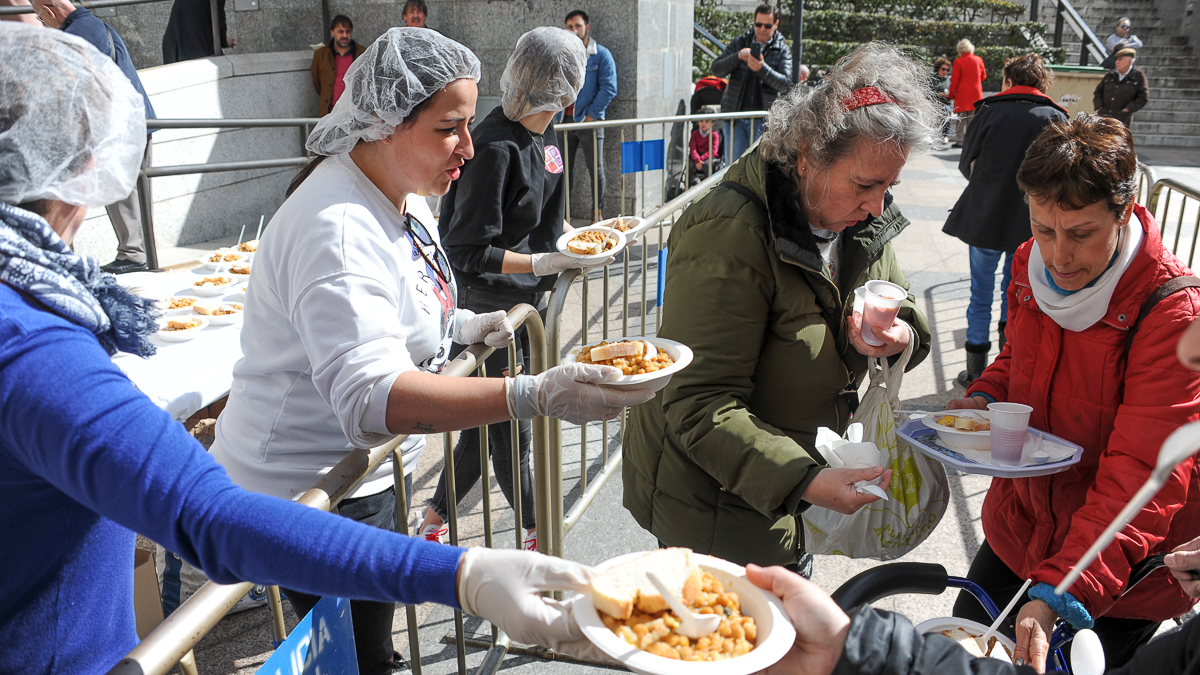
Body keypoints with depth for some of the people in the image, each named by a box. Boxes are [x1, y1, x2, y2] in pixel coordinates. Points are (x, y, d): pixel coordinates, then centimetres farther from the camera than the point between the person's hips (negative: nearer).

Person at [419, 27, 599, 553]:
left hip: (528, 302, 9)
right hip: (490, 308, -9)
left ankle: (435, 518, 33)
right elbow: (468, 253, -22)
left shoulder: (544, 136, 6)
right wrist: (543, 263, -26)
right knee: (511, 430, 6)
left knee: (490, 423, 17)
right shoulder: (494, 146, -22)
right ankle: (534, 533, 25)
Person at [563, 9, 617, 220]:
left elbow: (609, 88, -9)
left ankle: (599, 214, 11)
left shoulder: (601, 55, -3)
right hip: (565, 120, 4)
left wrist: (592, 114, -12)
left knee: (595, 169, 2)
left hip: (589, 121, -4)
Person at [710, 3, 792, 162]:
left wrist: (762, 68, -26)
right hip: (735, 114, 1)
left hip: (763, 118, -1)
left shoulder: (782, 50, 4)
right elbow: (716, 69, -2)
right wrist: (738, 56, -20)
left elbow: (785, 83, -9)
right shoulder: (739, 42, 8)